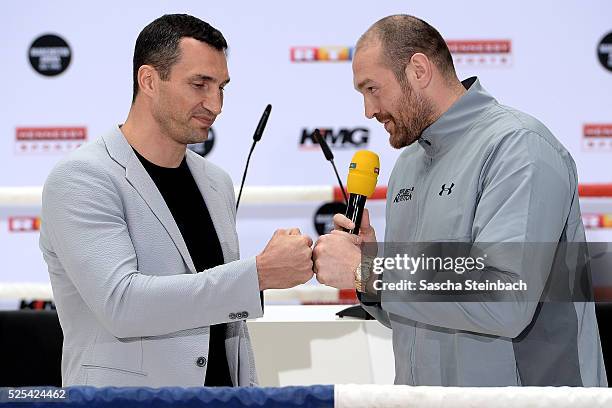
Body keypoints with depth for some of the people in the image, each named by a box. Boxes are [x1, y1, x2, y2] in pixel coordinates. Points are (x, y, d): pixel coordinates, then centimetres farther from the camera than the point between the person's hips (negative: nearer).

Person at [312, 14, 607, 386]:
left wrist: (365, 271, -23)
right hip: (421, 384, 7)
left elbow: (504, 303, -28)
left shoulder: (519, 147, -16)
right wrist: (370, 261, -7)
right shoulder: (409, 162, 9)